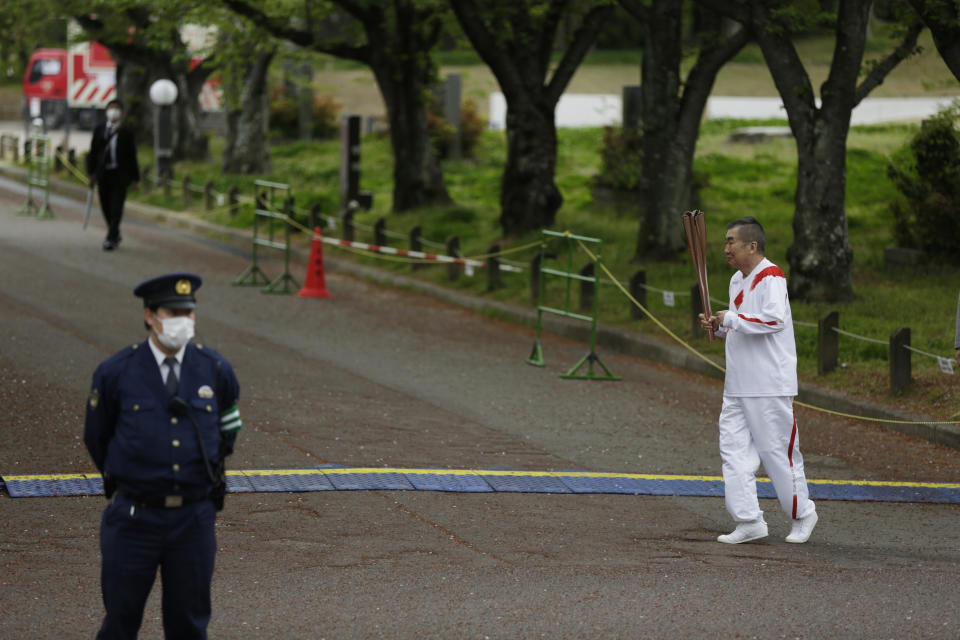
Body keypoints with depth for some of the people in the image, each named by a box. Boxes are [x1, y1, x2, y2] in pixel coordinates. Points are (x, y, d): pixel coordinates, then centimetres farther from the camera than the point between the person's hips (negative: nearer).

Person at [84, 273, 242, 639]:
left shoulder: (215, 371, 1)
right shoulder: (116, 373, -6)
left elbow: (228, 429, 20)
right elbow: (96, 437, 10)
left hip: (194, 521, 2)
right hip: (134, 520, -2)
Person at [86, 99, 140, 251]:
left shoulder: (126, 133, 2)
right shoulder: (99, 130, 9)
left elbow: (132, 156, 3)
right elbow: (93, 153, 9)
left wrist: (134, 177, 2)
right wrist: (91, 172, 1)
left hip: (120, 175, -3)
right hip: (103, 174, 3)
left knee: (116, 209, -10)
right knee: (106, 208, 8)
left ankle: (111, 239, -12)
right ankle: (115, 235, 26)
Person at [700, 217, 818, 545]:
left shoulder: (771, 277, -14)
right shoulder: (737, 280, 15)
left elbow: (775, 319, -28)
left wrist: (731, 318, -20)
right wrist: (719, 327, 7)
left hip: (770, 385, -9)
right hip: (738, 384, 9)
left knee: (778, 450, -1)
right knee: (734, 447, 2)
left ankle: (802, 514, 16)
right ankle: (749, 521, 4)